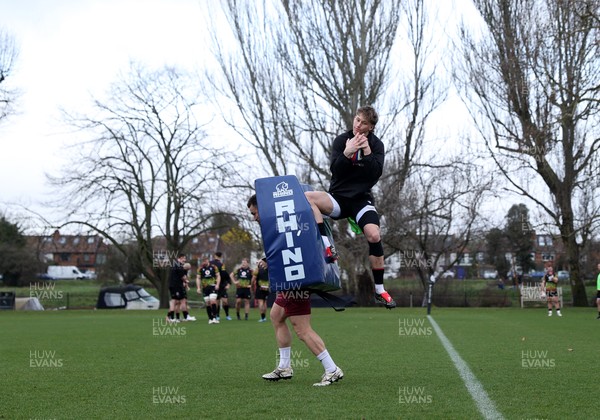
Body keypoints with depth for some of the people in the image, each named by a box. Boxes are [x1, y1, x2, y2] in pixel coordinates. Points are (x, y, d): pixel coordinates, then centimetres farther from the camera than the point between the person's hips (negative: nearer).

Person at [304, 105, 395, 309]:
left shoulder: (376, 145, 1)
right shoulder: (341, 140, 0)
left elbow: (376, 174, -10)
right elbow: (334, 171, -9)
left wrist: (367, 152, -20)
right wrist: (347, 152, -24)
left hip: (361, 198, -1)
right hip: (339, 197, 1)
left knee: (374, 235, -27)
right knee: (306, 197, -28)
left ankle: (379, 290, -12)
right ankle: (327, 248, -30)